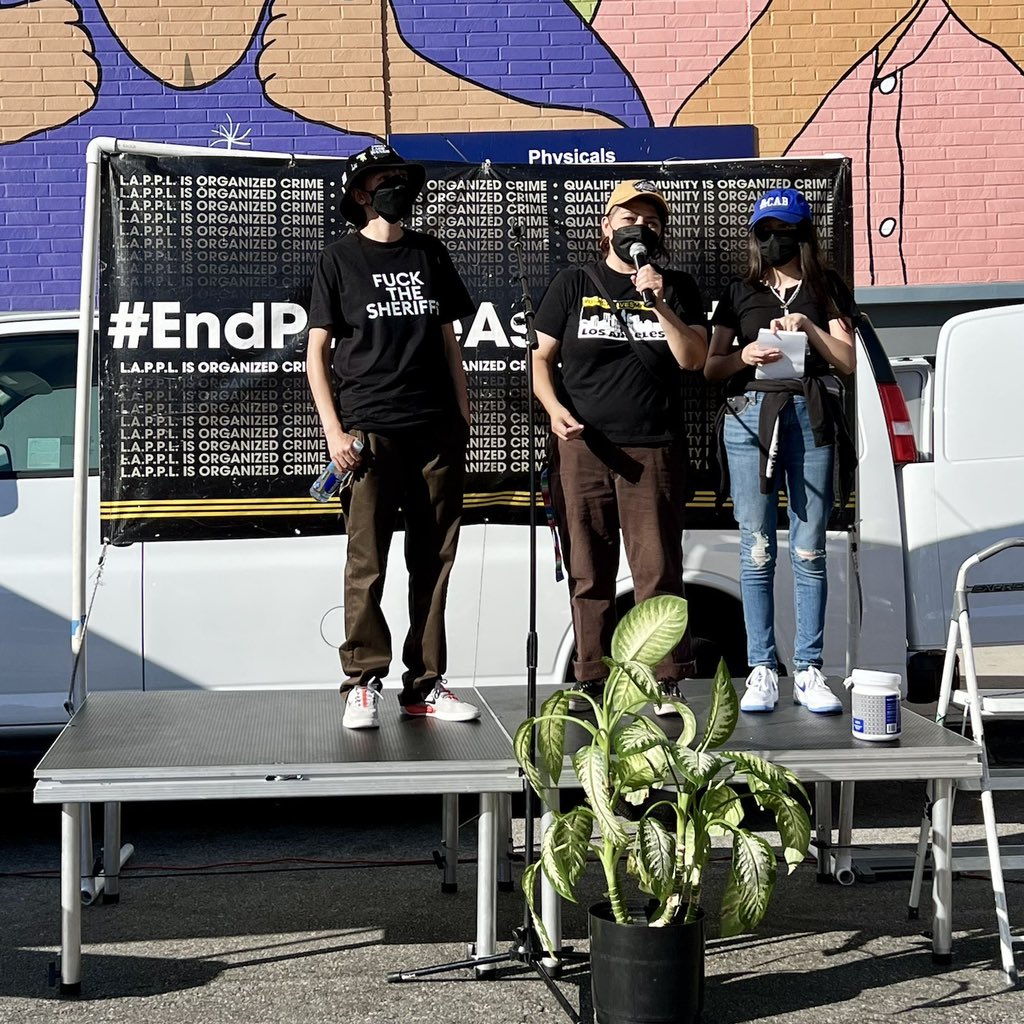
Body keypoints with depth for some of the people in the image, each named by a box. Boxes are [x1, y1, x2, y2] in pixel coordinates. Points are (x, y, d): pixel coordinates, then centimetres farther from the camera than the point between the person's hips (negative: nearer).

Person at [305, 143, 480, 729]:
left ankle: (425, 685, 10)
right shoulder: (340, 260, 7)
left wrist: (464, 416, 12)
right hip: (370, 429, -4)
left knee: (434, 560, 4)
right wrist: (334, 431, -6)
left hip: (437, 432, 4)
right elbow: (317, 352, 4)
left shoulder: (430, 255, 18)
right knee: (367, 562, -6)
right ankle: (363, 685, 2)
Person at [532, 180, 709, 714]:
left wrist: (660, 303, -11)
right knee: (588, 574, 3)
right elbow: (542, 357, 10)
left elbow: (694, 357, 0)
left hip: (654, 450, 0)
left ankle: (667, 680, 4)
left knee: (658, 570, -3)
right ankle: (591, 680, 11)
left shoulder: (678, 288, 13)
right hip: (581, 447, 0)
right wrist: (554, 407, -7)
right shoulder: (573, 284, 12)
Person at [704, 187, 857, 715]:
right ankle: (761, 670, 3)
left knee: (809, 550, -2)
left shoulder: (827, 289, 14)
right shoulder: (740, 292, 16)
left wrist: (809, 328, -7)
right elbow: (710, 367, 12)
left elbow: (847, 362, 7)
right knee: (757, 549, -2)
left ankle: (808, 670, 3)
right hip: (749, 415, 1)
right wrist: (744, 356, -8)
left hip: (811, 417, -1)